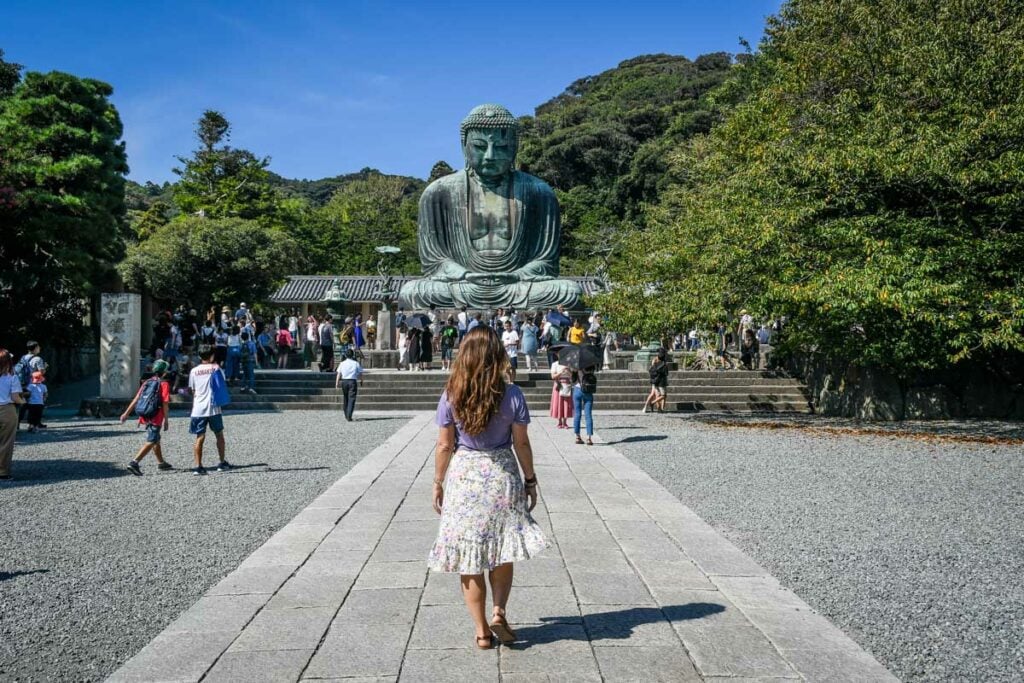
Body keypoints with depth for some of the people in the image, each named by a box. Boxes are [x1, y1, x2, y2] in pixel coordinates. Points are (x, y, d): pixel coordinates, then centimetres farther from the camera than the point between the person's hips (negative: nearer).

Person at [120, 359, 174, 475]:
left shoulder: (147, 382, 11)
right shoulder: (164, 384, -9)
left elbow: (136, 399, 8)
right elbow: (165, 403, -13)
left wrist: (126, 413, 9)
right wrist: (166, 420, -9)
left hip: (145, 416, 8)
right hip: (156, 417, -8)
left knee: (156, 439, 21)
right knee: (151, 442, -6)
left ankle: (161, 462, 34)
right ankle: (134, 462, -20)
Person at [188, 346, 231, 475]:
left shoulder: (194, 370, 6)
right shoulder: (216, 368, -1)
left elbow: (191, 390, 10)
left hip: (198, 409, 2)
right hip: (213, 408, -2)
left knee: (200, 437, 3)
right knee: (219, 435, 13)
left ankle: (198, 466, -4)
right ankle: (222, 463, 17)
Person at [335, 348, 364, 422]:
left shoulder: (342, 363, 1)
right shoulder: (356, 363, -1)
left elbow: (339, 375, -2)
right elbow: (360, 373, 4)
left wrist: (336, 384, 1)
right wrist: (361, 380, 21)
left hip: (344, 381, 3)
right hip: (352, 381, -3)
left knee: (346, 398, 17)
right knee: (351, 399, -4)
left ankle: (346, 415, 26)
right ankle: (349, 416, -15)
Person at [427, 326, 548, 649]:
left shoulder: (451, 396, -8)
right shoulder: (512, 395, -8)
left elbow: (445, 446, -4)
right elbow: (521, 444, -4)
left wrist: (438, 484, 8)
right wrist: (530, 480, 9)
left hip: (463, 477, 0)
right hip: (503, 476, 0)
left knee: (469, 560, 10)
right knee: (501, 554, 18)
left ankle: (482, 631, 15)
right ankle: (499, 612, 2)